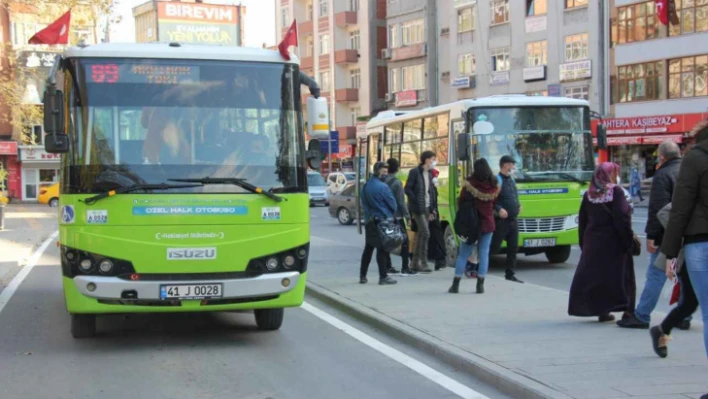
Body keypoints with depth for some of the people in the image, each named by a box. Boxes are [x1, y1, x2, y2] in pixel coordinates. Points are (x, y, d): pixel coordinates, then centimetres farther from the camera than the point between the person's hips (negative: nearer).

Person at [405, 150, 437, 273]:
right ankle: (423, 263, -9)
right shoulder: (415, 172, -8)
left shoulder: (429, 174, 15)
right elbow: (407, 189, -11)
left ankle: (415, 263, 13)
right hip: (418, 208, -8)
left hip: (426, 208, 8)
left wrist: (431, 210, 11)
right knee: (425, 233, -14)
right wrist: (417, 202, -17)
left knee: (420, 235, 8)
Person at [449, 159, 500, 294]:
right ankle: (480, 285, 4)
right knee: (484, 253, 6)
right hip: (488, 223, 2)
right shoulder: (494, 186, -2)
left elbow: (460, 202, -3)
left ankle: (455, 284, 5)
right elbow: (494, 204, 7)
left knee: (463, 253, 5)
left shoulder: (469, 184, -10)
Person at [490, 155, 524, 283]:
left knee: (513, 248, 7)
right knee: (494, 247, -5)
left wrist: (518, 206, 10)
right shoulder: (496, 181, -13)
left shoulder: (511, 180, 14)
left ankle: (510, 274, 14)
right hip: (501, 221, -8)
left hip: (513, 220, 8)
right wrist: (498, 209, -26)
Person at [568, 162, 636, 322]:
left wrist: (584, 243, 16)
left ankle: (602, 311, 7)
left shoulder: (589, 194, 7)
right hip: (613, 242, -5)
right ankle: (627, 310, 3)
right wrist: (628, 240, -11)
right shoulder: (615, 191, -9)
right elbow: (622, 219, -16)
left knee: (593, 275, 8)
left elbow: (582, 220, 10)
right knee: (622, 276, 3)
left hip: (593, 242, 5)